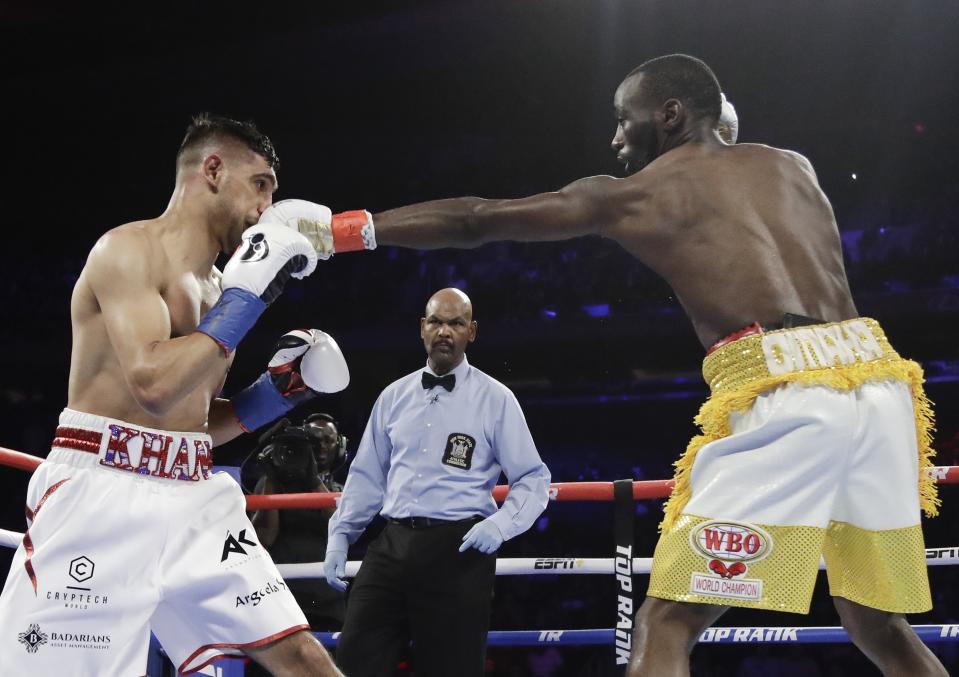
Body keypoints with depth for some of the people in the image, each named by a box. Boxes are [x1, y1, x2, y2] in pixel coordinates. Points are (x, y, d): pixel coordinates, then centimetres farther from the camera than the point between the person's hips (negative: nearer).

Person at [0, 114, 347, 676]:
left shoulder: (217, 283, 17)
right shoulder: (129, 249, -9)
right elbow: (155, 386, -24)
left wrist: (280, 390, 8)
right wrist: (247, 297, -16)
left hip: (195, 500, 8)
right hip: (102, 498, -7)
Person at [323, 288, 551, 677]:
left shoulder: (495, 399, 2)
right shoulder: (393, 396, 14)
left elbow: (533, 478, 1)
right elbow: (367, 476, 19)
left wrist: (500, 524, -15)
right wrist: (340, 535, 11)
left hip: (459, 550, -3)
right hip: (392, 545, 4)